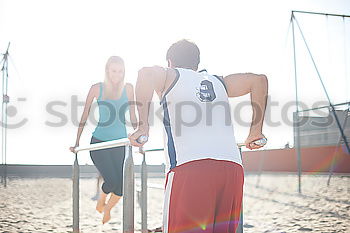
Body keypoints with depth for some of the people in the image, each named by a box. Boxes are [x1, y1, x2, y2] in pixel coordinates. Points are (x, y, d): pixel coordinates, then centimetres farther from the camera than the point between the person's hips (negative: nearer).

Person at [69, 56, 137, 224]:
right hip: (99, 142, -3)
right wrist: (77, 143, 2)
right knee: (112, 181, -17)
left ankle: (107, 210, 27)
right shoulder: (97, 88, -3)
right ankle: (101, 201, 18)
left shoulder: (128, 89, 2)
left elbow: (133, 117, 9)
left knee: (122, 185, -4)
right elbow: (85, 116, 1)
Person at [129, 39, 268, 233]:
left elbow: (147, 73, -6)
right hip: (233, 167, 5)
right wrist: (256, 130, 21)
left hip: (190, 167, -5)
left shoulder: (171, 76, 16)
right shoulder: (217, 82, 29)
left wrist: (142, 125, -6)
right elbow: (259, 80, 21)